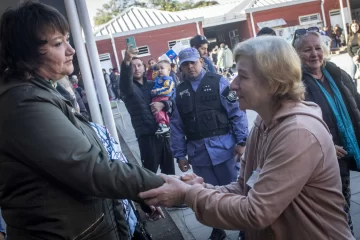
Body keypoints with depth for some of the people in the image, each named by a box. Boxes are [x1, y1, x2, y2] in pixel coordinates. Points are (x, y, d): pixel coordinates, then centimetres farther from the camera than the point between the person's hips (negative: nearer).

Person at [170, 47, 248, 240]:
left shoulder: (218, 82, -1)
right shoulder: (179, 92, 8)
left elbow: (236, 112, -5)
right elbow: (176, 125, 7)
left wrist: (241, 140, -10)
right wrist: (180, 154, 4)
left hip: (222, 147, -3)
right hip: (197, 152, 3)